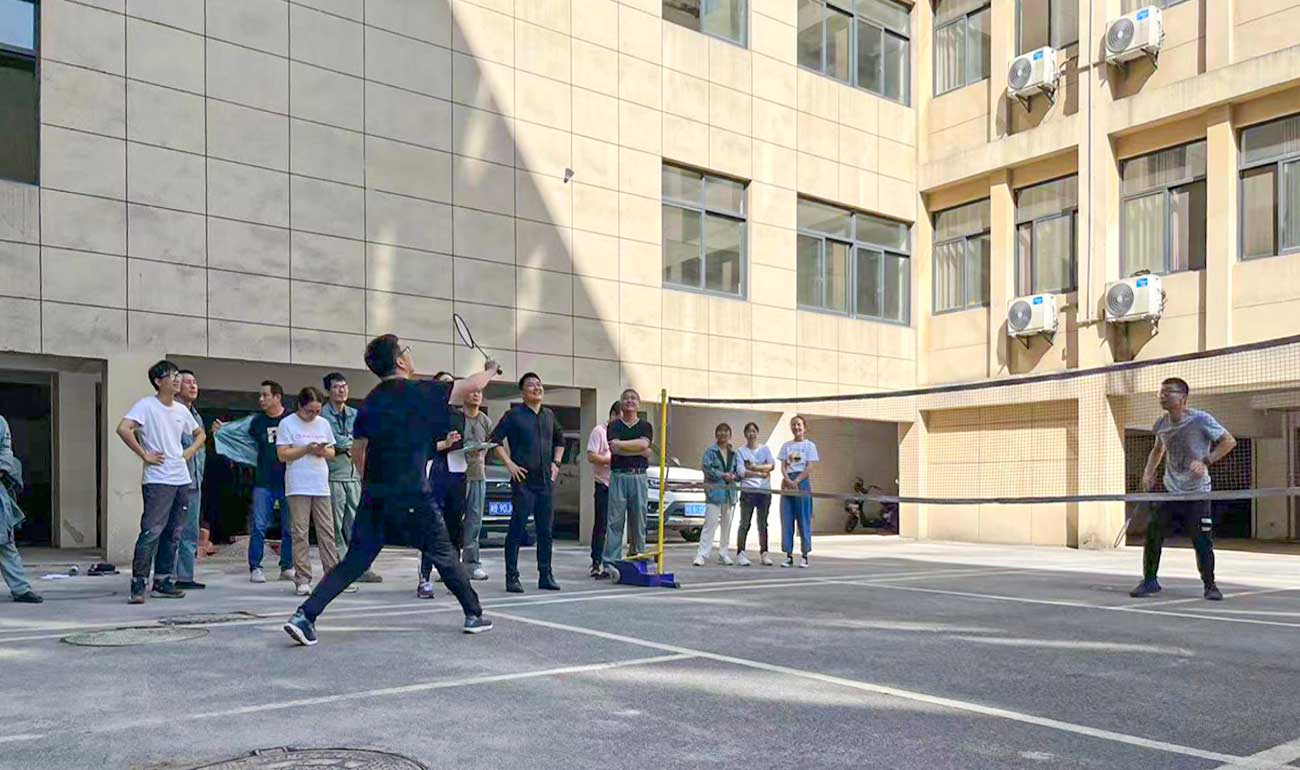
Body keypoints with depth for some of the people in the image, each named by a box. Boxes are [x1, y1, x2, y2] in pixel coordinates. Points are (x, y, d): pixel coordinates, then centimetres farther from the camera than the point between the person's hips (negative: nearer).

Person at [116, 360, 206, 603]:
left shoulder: (181, 410, 14)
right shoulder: (146, 405, -7)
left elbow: (200, 434, 29)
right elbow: (123, 429, -21)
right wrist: (144, 455, -17)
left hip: (181, 480, 7)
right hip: (158, 480, -7)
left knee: (172, 534, 10)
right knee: (151, 532, -11)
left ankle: (163, 583, 18)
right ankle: (138, 585, -5)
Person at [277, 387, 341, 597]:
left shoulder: (323, 424, 13)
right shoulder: (287, 424, 0)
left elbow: (332, 453, 16)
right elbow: (282, 455, -5)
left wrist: (322, 451, -6)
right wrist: (307, 449, -14)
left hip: (321, 486, 4)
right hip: (298, 487, -4)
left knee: (327, 532, 2)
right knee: (300, 533, -3)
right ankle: (302, 579, 2)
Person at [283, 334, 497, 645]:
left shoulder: (370, 401, 10)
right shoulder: (420, 392, -7)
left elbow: (357, 449, 16)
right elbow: (473, 386, 0)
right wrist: (490, 371, 20)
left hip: (373, 496, 5)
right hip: (412, 496, -5)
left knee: (354, 562, 8)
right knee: (444, 555, 12)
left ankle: (305, 616, -3)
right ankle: (474, 615, 21)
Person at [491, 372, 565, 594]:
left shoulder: (549, 415, 13)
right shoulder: (514, 415, -4)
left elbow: (559, 440, 27)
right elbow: (495, 440, -7)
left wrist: (556, 462, 15)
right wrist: (510, 464, -12)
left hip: (546, 481, 6)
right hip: (523, 480, -5)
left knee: (546, 531, 9)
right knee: (517, 529, -4)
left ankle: (546, 576, 17)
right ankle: (512, 577, 2)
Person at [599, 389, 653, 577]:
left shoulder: (645, 426, 12)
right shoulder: (614, 426, 8)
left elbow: (643, 443, -9)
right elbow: (614, 448, -9)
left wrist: (621, 444, -5)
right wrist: (641, 450, -9)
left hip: (639, 477, 1)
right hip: (618, 476, -1)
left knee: (638, 522, 5)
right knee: (614, 522, -4)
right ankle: (610, 564, -4)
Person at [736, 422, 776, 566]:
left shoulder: (765, 449, 12)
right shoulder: (741, 451, 4)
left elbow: (772, 466, -1)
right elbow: (742, 471, -7)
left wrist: (754, 467, -8)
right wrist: (761, 473, -9)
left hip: (765, 491, 3)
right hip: (748, 491, -3)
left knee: (763, 524, 6)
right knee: (745, 524, -3)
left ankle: (764, 554, 10)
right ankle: (740, 553, 0)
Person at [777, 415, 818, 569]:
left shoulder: (809, 445, 3)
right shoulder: (786, 445, 13)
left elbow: (809, 467, -5)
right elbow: (783, 467, 6)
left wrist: (796, 482, -15)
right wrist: (788, 481, -12)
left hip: (803, 482, -3)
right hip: (787, 483, 3)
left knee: (804, 519, -2)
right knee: (786, 520, 1)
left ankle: (804, 555, 4)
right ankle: (789, 555, 6)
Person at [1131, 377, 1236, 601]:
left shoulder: (1200, 419, -13)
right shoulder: (1161, 424, 3)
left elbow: (1229, 441, -12)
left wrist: (1205, 461, -23)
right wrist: (1149, 472, 5)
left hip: (1197, 492, -4)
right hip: (1169, 490, 4)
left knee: (1202, 541, -3)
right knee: (1152, 532, -4)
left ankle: (1210, 585, 16)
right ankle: (1149, 581, 9)